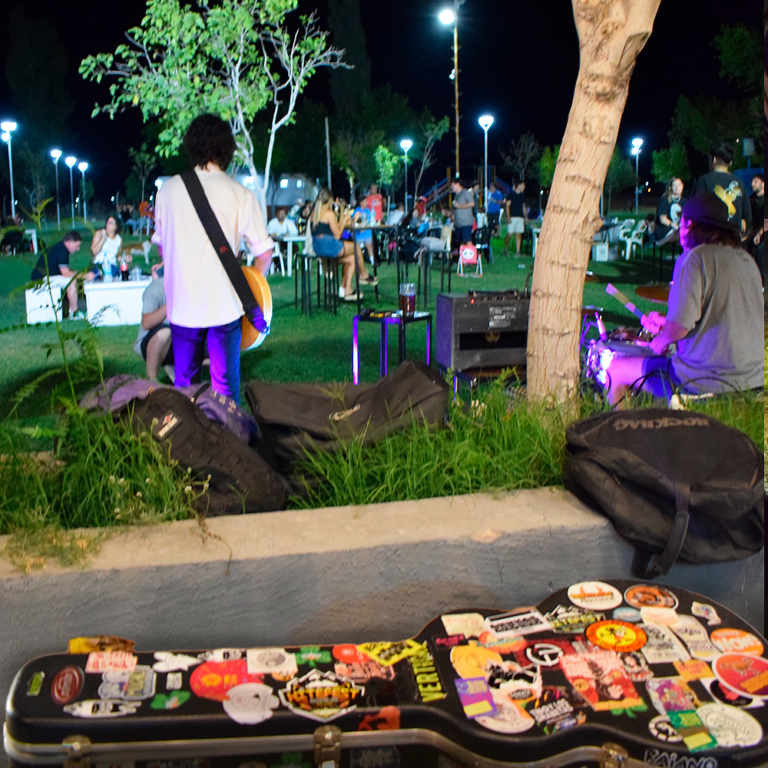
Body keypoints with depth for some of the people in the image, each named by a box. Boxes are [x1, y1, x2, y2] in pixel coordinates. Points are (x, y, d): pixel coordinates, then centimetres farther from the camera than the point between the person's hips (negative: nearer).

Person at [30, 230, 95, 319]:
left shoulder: (59, 247, 12)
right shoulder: (62, 252, -20)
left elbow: (65, 269, 17)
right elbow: (66, 273, -25)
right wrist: (85, 276, -20)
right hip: (41, 280, -11)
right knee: (72, 281, -22)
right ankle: (74, 313, -16)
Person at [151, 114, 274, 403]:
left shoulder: (168, 189, 2)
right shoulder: (240, 194, -6)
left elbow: (161, 247, 13)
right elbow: (264, 251, -3)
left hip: (182, 303, 3)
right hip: (224, 304, -2)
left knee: (185, 383, 16)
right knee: (225, 385, 7)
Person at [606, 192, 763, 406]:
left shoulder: (695, 257, -13)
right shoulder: (746, 259, 11)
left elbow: (680, 326, -21)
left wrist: (660, 340, 1)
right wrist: (665, 324, 21)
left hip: (709, 380, -8)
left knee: (616, 369, 8)